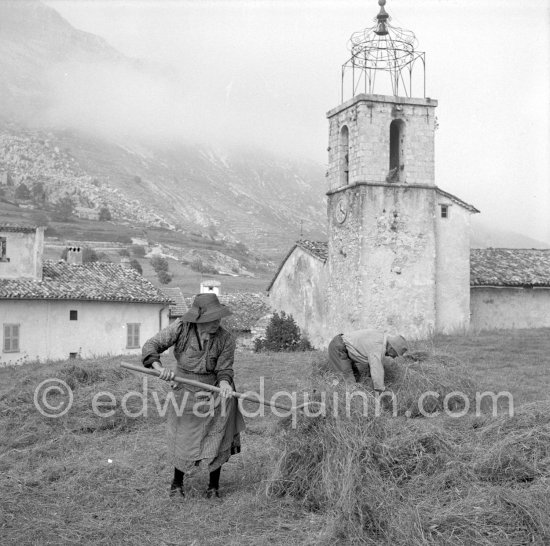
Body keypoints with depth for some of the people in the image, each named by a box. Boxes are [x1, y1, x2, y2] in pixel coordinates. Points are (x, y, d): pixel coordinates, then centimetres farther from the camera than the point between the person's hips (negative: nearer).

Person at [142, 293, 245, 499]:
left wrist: (225, 383, -31)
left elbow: (224, 369, -9)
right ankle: (177, 484, 34)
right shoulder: (181, 328, -16)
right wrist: (159, 367, -35)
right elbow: (151, 346, -17)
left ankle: (213, 486, 25)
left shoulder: (225, 339, -15)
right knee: (183, 440, 10)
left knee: (217, 441, 3)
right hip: (185, 392, 0)